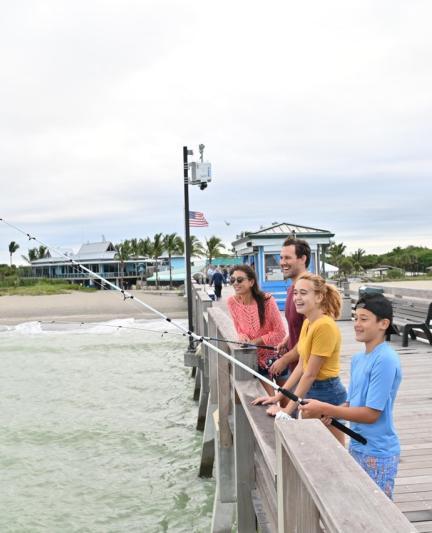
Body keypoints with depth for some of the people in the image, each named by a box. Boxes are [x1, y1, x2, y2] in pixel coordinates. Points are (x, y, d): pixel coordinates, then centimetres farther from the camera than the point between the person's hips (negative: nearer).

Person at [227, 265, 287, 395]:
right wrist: (242, 335, -16)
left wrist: (256, 341, -21)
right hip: (258, 358, 3)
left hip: (277, 355, -3)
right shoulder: (232, 302, -10)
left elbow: (280, 333, -17)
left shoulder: (266, 301, -22)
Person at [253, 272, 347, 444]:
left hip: (326, 394, -9)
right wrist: (277, 396, 7)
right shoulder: (307, 322, 7)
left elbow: (310, 374, -20)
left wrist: (288, 409, -16)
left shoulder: (325, 326, -22)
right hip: (311, 391, 9)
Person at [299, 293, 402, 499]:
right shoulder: (357, 359, 6)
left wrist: (325, 409, -22)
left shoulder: (385, 360, -22)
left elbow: (371, 413, -23)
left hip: (378, 453, -8)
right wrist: (329, 413, -8)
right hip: (357, 447, 8)